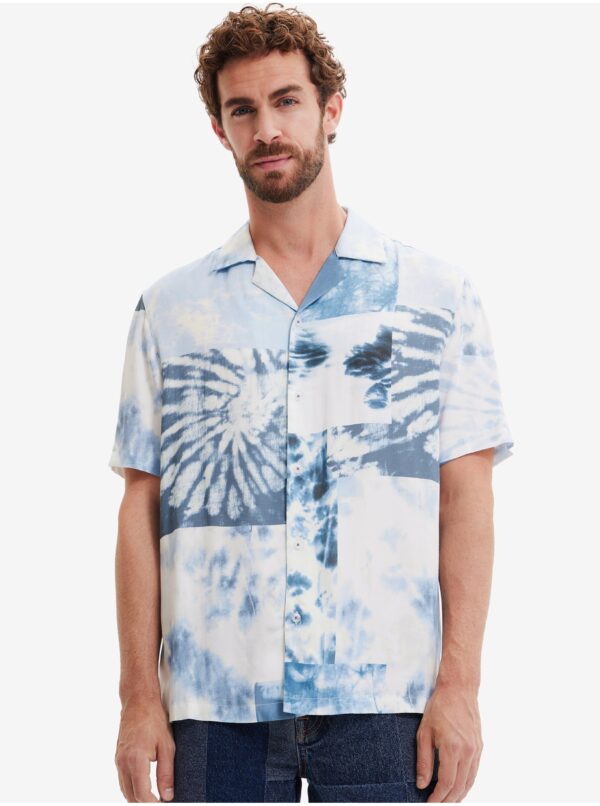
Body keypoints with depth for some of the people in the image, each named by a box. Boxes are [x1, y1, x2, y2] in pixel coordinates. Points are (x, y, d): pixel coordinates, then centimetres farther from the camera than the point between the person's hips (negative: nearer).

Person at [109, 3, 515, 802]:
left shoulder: (438, 294, 6)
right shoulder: (171, 309, 9)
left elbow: (467, 497, 2)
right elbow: (142, 508, 7)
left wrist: (459, 684, -6)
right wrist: (140, 696, 0)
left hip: (383, 703, -1)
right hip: (216, 705, 1)